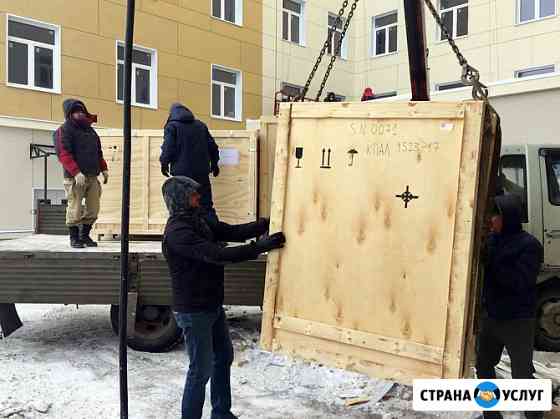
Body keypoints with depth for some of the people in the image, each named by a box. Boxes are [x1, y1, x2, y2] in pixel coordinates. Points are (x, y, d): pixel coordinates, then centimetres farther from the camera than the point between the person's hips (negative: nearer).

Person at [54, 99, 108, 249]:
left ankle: (85, 236, 22)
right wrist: (76, 172, -22)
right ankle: (74, 238, 12)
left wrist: (104, 169, 12)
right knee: (75, 209, -3)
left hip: (92, 176, 7)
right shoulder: (65, 130, -2)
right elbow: (63, 154, -13)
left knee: (93, 209, 7)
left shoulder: (90, 130, 20)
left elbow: (98, 152, 25)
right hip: (75, 177, -6)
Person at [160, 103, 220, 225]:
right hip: (202, 172, 4)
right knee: (206, 205, 8)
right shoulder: (201, 125, 15)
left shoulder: (172, 126, 0)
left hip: (181, 172, -4)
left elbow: (168, 148, -10)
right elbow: (212, 146, 14)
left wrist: (164, 163, 4)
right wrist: (214, 163, 24)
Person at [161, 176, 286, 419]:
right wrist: (262, 246, -30)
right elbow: (217, 255, -31)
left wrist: (269, 223, -8)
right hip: (194, 311, -10)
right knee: (202, 369, 1)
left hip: (213, 306, 10)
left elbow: (234, 232, 2)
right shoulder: (177, 231, -23)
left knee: (224, 357, 22)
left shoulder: (198, 221, 5)